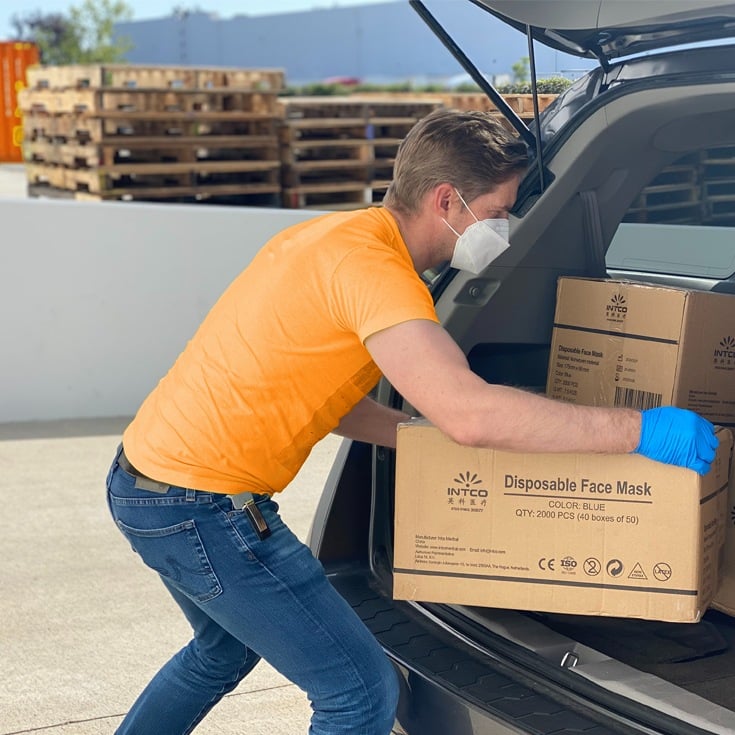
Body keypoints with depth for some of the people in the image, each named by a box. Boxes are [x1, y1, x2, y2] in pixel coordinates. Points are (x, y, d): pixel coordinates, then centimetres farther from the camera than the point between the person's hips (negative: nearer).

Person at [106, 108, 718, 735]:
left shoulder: (339, 234, 9)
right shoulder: (369, 263, -23)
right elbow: (469, 412, -35)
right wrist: (640, 430, -29)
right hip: (199, 504, -10)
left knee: (224, 653, 34)